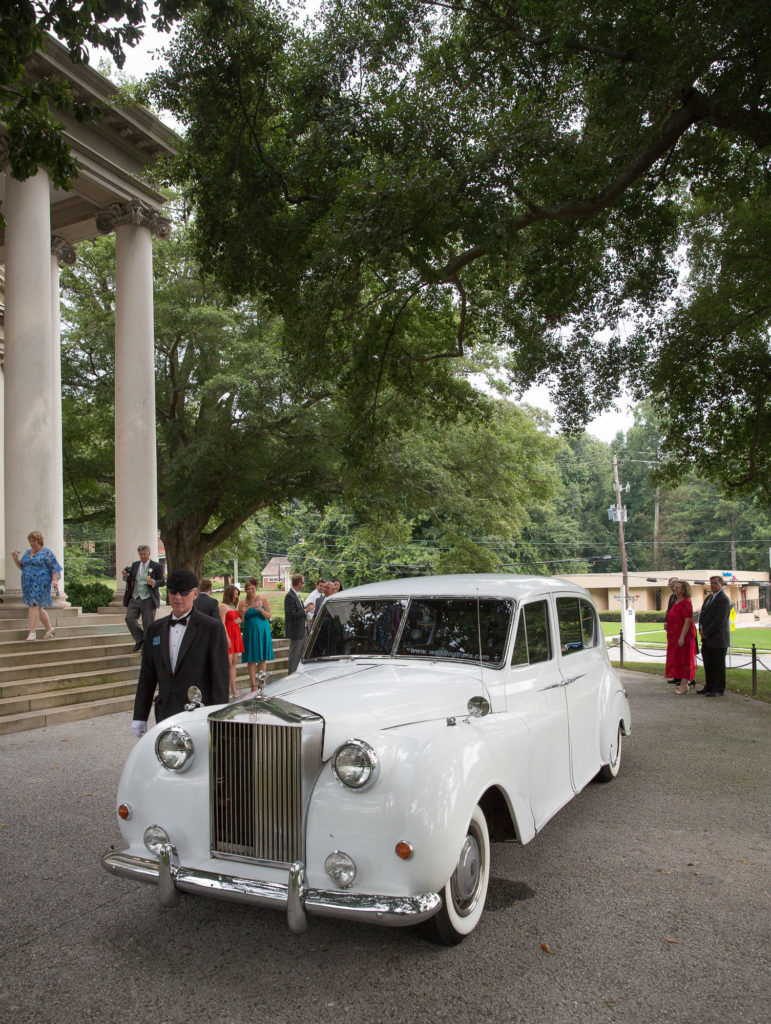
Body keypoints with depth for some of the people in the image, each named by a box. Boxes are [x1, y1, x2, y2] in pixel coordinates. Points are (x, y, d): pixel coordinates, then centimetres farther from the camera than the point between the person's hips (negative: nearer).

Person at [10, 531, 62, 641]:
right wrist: (15, 559, 2)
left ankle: (32, 632, -10)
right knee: (38, 608, 11)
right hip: (28, 583, 7)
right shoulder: (28, 552, 15)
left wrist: (55, 580, -20)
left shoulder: (47, 552, -5)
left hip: (40, 583, -7)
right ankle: (49, 629, 24)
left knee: (34, 606, -12)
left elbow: (55, 568, -9)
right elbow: (22, 566, 19)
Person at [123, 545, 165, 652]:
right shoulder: (135, 565, 13)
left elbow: (162, 582, -2)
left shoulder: (156, 566, -1)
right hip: (134, 598, 4)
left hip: (148, 599, -4)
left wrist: (154, 583, -22)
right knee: (129, 618, -8)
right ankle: (139, 640, 13)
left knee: (148, 624, 0)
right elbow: (130, 581, 16)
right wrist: (126, 576, -5)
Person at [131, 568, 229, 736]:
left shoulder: (212, 628, -4)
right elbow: (147, 676, 14)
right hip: (165, 715, 5)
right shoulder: (155, 629, 12)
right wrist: (140, 716, 11)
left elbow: (220, 677, -6)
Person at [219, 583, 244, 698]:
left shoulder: (234, 605, 20)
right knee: (228, 662, -9)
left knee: (234, 663, 6)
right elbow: (222, 623, -12)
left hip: (236, 635, 8)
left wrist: (239, 620, 5)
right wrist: (227, 638, -18)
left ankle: (233, 689, 8)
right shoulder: (223, 606, -6)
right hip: (228, 634, -8)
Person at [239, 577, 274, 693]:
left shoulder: (263, 599, 1)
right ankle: (254, 686, 2)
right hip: (249, 631, 0)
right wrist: (243, 614, -16)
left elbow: (269, 616, -3)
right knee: (251, 659, -1)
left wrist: (261, 610, -20)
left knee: (262, 657, 2)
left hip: (262, 631, 0)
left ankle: (261, 675, 16)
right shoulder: (243, 603, 3)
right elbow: (240, 620, 4)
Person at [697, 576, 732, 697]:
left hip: (718, 639, -8)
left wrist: (707, 633, -14)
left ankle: (719, 689, 7)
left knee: (718, 665, 0)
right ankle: (709, 686, 24)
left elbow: (719, 620, -18)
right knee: (708, 664, 14)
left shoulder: (723, 599, -13)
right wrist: (701, 630, 2)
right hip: (707, 639, 8)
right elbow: (702, 614, 18)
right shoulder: (709, 597, 16)